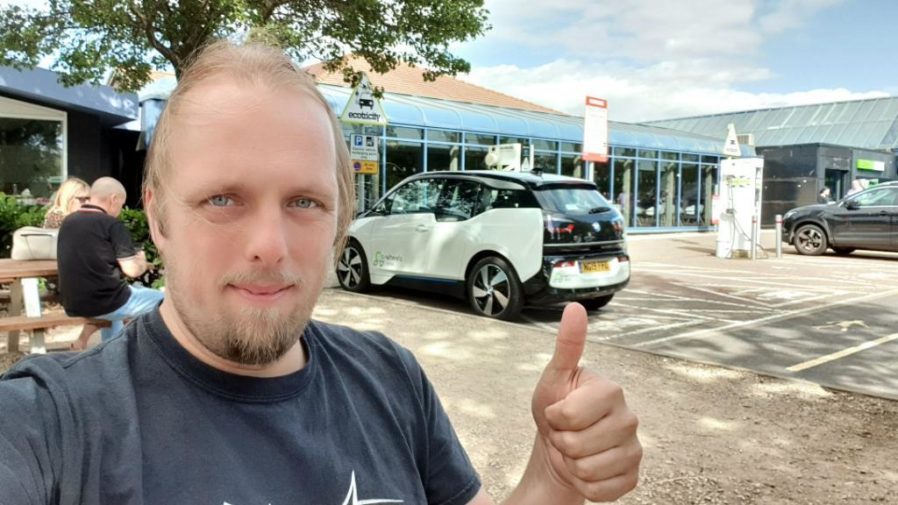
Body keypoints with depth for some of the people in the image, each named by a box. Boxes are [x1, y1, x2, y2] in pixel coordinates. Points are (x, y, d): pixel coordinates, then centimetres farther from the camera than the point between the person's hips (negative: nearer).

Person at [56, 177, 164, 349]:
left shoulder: (68, 222, 8)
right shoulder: (112, 224, -13)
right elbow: (133, 270, -13)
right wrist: (142, 261, 9)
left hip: (73, 306, 8)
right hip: (105, 303, -8)